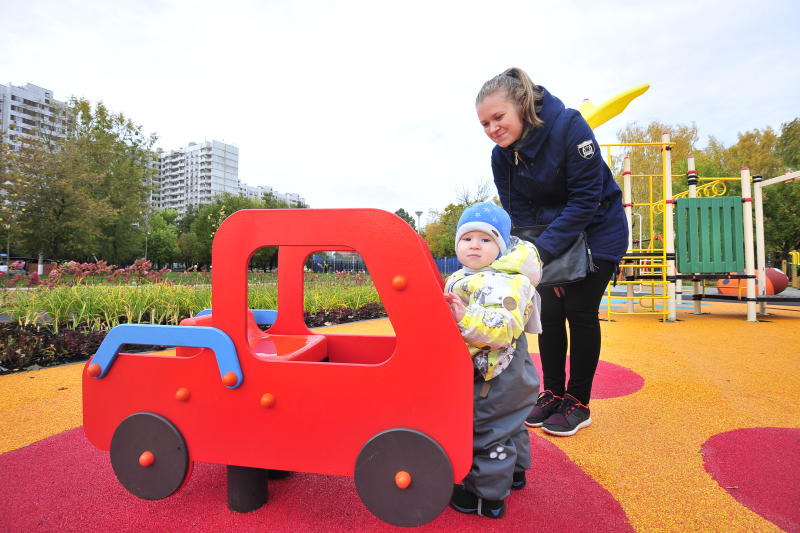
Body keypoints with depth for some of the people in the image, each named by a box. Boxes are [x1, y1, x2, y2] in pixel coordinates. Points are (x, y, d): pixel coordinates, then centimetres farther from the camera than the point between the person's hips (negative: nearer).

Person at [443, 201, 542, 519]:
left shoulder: (505, 282, -26)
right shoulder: (459, 279, 5)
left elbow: (505, 328, -38)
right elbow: (450, 323, 20)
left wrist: (466, 318, -46)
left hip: (495, 374, -10)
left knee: (488, 433, 4)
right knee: (508, 424, 28)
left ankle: (488, 496, 22)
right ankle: (514, 471, 50)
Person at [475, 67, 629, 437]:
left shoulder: (569, 127, -24)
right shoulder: (501, 156, -9)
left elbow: (586, 199, -25)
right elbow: (519, 215, -6)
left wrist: (543, 251, -31)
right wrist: (540, 261, -16)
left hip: (597, 232, -4)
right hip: (550, 237, 5)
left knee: (579, 312, -5)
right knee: (549, 312, 2)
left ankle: (578, 403, 10)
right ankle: (553, 393, 17)